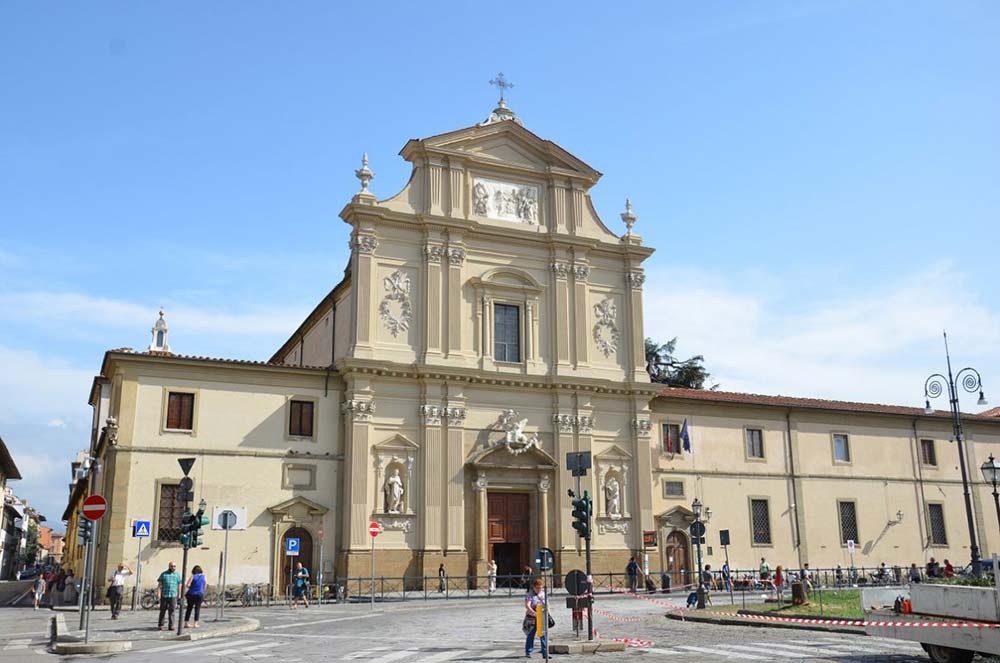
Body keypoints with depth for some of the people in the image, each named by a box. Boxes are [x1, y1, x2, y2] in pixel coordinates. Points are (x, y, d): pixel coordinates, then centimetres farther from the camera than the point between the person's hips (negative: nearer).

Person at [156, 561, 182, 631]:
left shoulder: (177, 575, 10)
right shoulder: (163, 574, 6)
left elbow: (179, 585, 11)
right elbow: (159, 585, 2)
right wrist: (158, 593, -8)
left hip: (173, 596, 1)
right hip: (164, 596, -1)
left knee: (171, 611, -2)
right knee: (162, 611, 5)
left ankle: (171, 625, 1)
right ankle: (160, 625, 15)